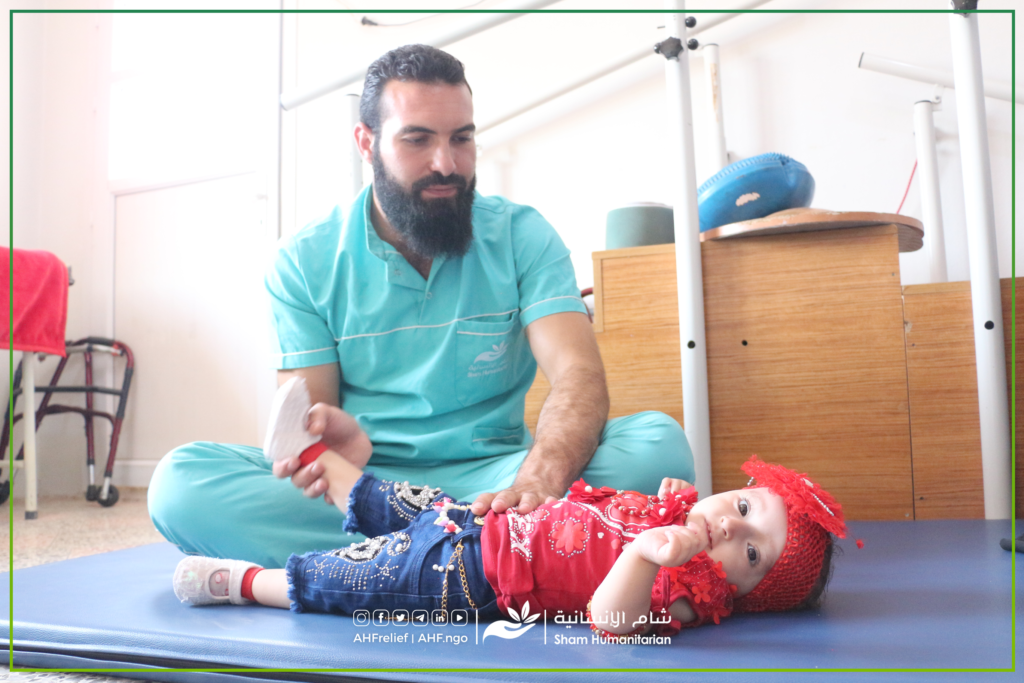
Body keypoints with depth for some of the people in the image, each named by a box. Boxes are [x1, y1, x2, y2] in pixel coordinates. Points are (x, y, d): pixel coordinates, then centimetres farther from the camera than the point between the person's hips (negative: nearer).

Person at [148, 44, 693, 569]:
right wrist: (323, 442, -31)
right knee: (181, 480, -24)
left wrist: (538, 480, -36)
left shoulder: (521, 236, 0)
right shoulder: (303, 262, 1)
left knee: (659, 442, -24)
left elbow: (580, 375, -13)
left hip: (489, 476, 0)